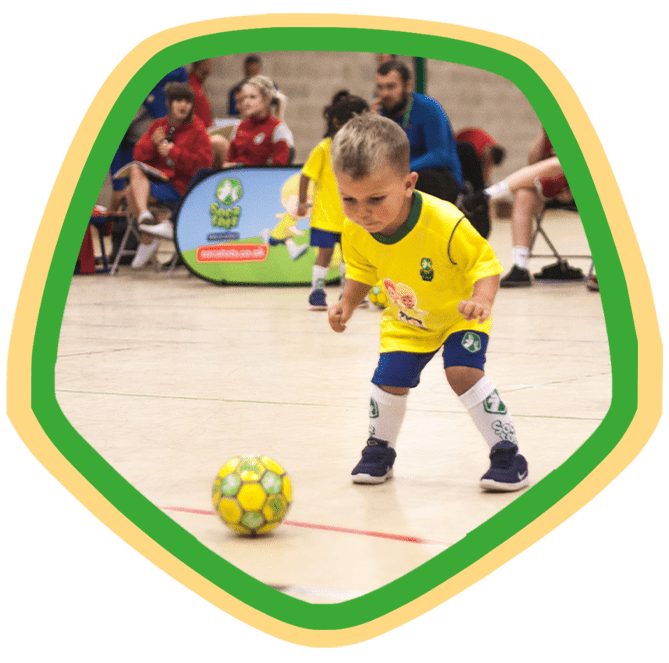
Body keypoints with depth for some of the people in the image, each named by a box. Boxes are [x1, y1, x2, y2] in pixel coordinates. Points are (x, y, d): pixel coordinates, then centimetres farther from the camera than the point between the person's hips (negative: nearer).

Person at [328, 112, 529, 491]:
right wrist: (347, 305, -16)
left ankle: (508, 454, -7)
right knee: (389, 380, -3)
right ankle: (379, 450, 26)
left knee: (463, 372, -22)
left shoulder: (444, 223, -39)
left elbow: (485, 264, -27)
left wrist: (482, 300, -45)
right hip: (406, 322, 4)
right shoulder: (355, 233, -23)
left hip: (459, 315, -4)